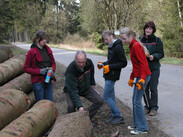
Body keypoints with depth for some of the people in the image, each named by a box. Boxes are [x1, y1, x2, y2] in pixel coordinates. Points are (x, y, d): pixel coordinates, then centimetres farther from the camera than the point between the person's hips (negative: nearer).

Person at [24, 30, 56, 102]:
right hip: (38, 82, -5)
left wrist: (52, 70, -5)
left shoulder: (48, 49, 8)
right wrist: (40, 71, -18)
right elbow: (26, 68, -7)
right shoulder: (31, 52, -8)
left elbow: (53, 63, 17)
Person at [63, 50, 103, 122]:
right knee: (71, 106, -31)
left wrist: (92, 85, 14)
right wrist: (79, 106, -42)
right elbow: (73, 91, -36)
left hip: (86, 88, 5)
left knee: (99, 101, -8)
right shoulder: (70, 70, -36)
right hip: (71, 89, -5)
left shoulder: (89, 62, -20)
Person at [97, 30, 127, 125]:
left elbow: (124, 63, -18)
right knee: (111, 96, 13)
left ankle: (119, 117, 0)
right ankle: (114, 116, 22)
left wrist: (109, 67, -21)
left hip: (112, 76, -9)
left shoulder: (118, 47, -17)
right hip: (108, 75, 9)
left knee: (106, 96, -7)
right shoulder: (111, 47, 12)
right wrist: (103, 64, 6)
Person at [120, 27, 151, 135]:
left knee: (137, 101, -7)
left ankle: (143, 128, 1)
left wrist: (142, 79, -26)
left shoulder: (136, 46, -15)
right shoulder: (132, 46, 15)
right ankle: (137, 124, 25)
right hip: (139, 75, 10)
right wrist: (132, 78, 28)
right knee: (134, 99, 14)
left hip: (143, 75, -10)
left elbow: (142, 63, -20)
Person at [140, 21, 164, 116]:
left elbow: (161, 53, -3)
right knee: (145, 88, 9)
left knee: (153, 89, 0)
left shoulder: (157, 40, -2)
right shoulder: (141, 40, 6)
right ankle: (147, 106, 23)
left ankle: (154, 107, 13)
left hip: (154, 68, -3)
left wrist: (154, 56, -21)